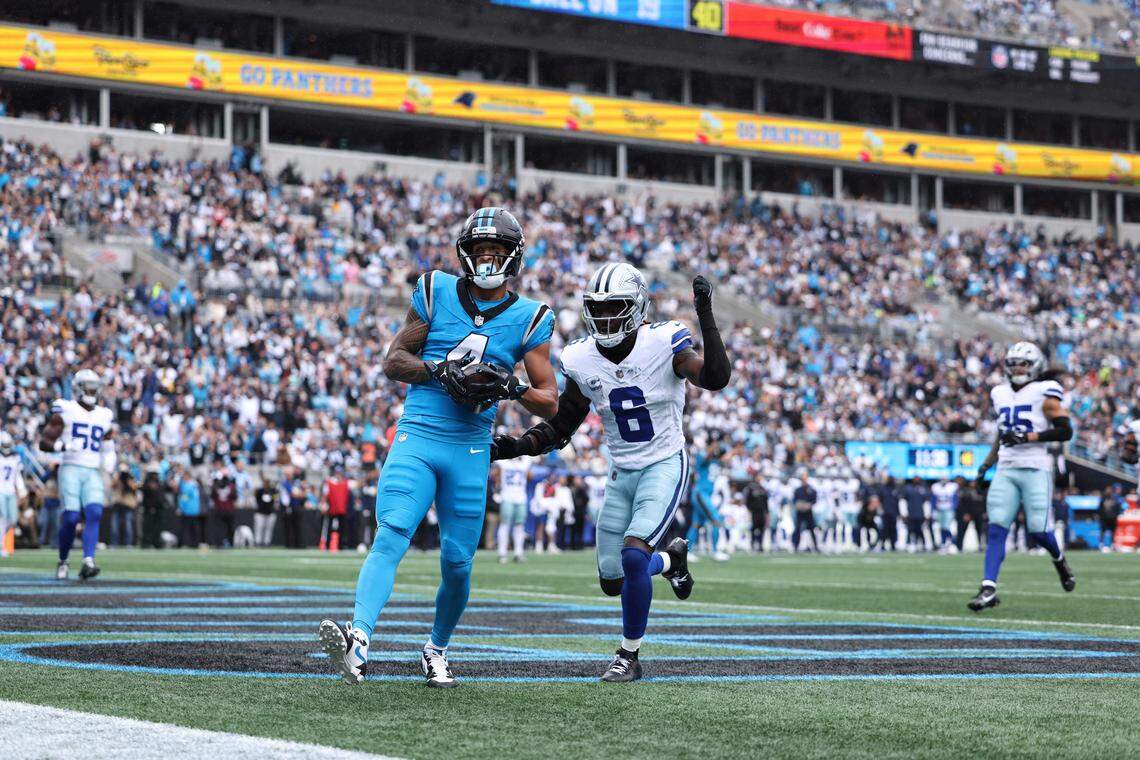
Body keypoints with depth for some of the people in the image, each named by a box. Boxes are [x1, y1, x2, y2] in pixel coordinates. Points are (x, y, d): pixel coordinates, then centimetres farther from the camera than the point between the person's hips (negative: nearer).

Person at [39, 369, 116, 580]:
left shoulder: (104, 416, 16)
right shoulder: (65, 411, 2)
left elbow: (108, 446, 28)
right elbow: (43, 442, -1)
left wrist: (109, 457, 5)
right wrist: (63, 446, -20)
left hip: (93, 473, 4)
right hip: (71, 469, -4)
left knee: (94, 514, -18)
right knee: (71, 517, -13)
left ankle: (88, 562, -26)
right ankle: (63, 562, 9)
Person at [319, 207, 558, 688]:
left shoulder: (528, 319, 5)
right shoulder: (436, 293, 4)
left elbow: (550, 403, 5)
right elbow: (393, 362, 6)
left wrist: (512, 388, -15)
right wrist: (440, 370, -12)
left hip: (471, 450, 1)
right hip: (417, 436, -1)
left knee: (457, 562, 6)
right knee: (390, 538, -20)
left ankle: (437, 649, 30)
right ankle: (358, 640, -35)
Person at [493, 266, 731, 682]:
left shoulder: (663, 344, -15)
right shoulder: (582, 361, -4)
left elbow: (716, 378, -31)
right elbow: (560, 427, 5)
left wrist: (705, 317, -36)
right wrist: (517, 446, -12)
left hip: (664, 467, -5)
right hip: (621, 474, 5)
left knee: (633, 555, -23)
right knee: (612, 581, 8)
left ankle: (630, 655, -4)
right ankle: (672, 559, 41)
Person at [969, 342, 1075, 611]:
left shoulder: (1044, 394, -4)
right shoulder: (1001, 394, 15)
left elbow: (1065, 430, -9)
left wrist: (1027, 437, -16)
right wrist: (986, 464, 19)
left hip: (1035, 469, -5)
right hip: (1006, 469, 5)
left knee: (1038, 530, -6)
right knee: (996, 529, -8)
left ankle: (1059, 559, 28)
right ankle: (989, 588, -12)